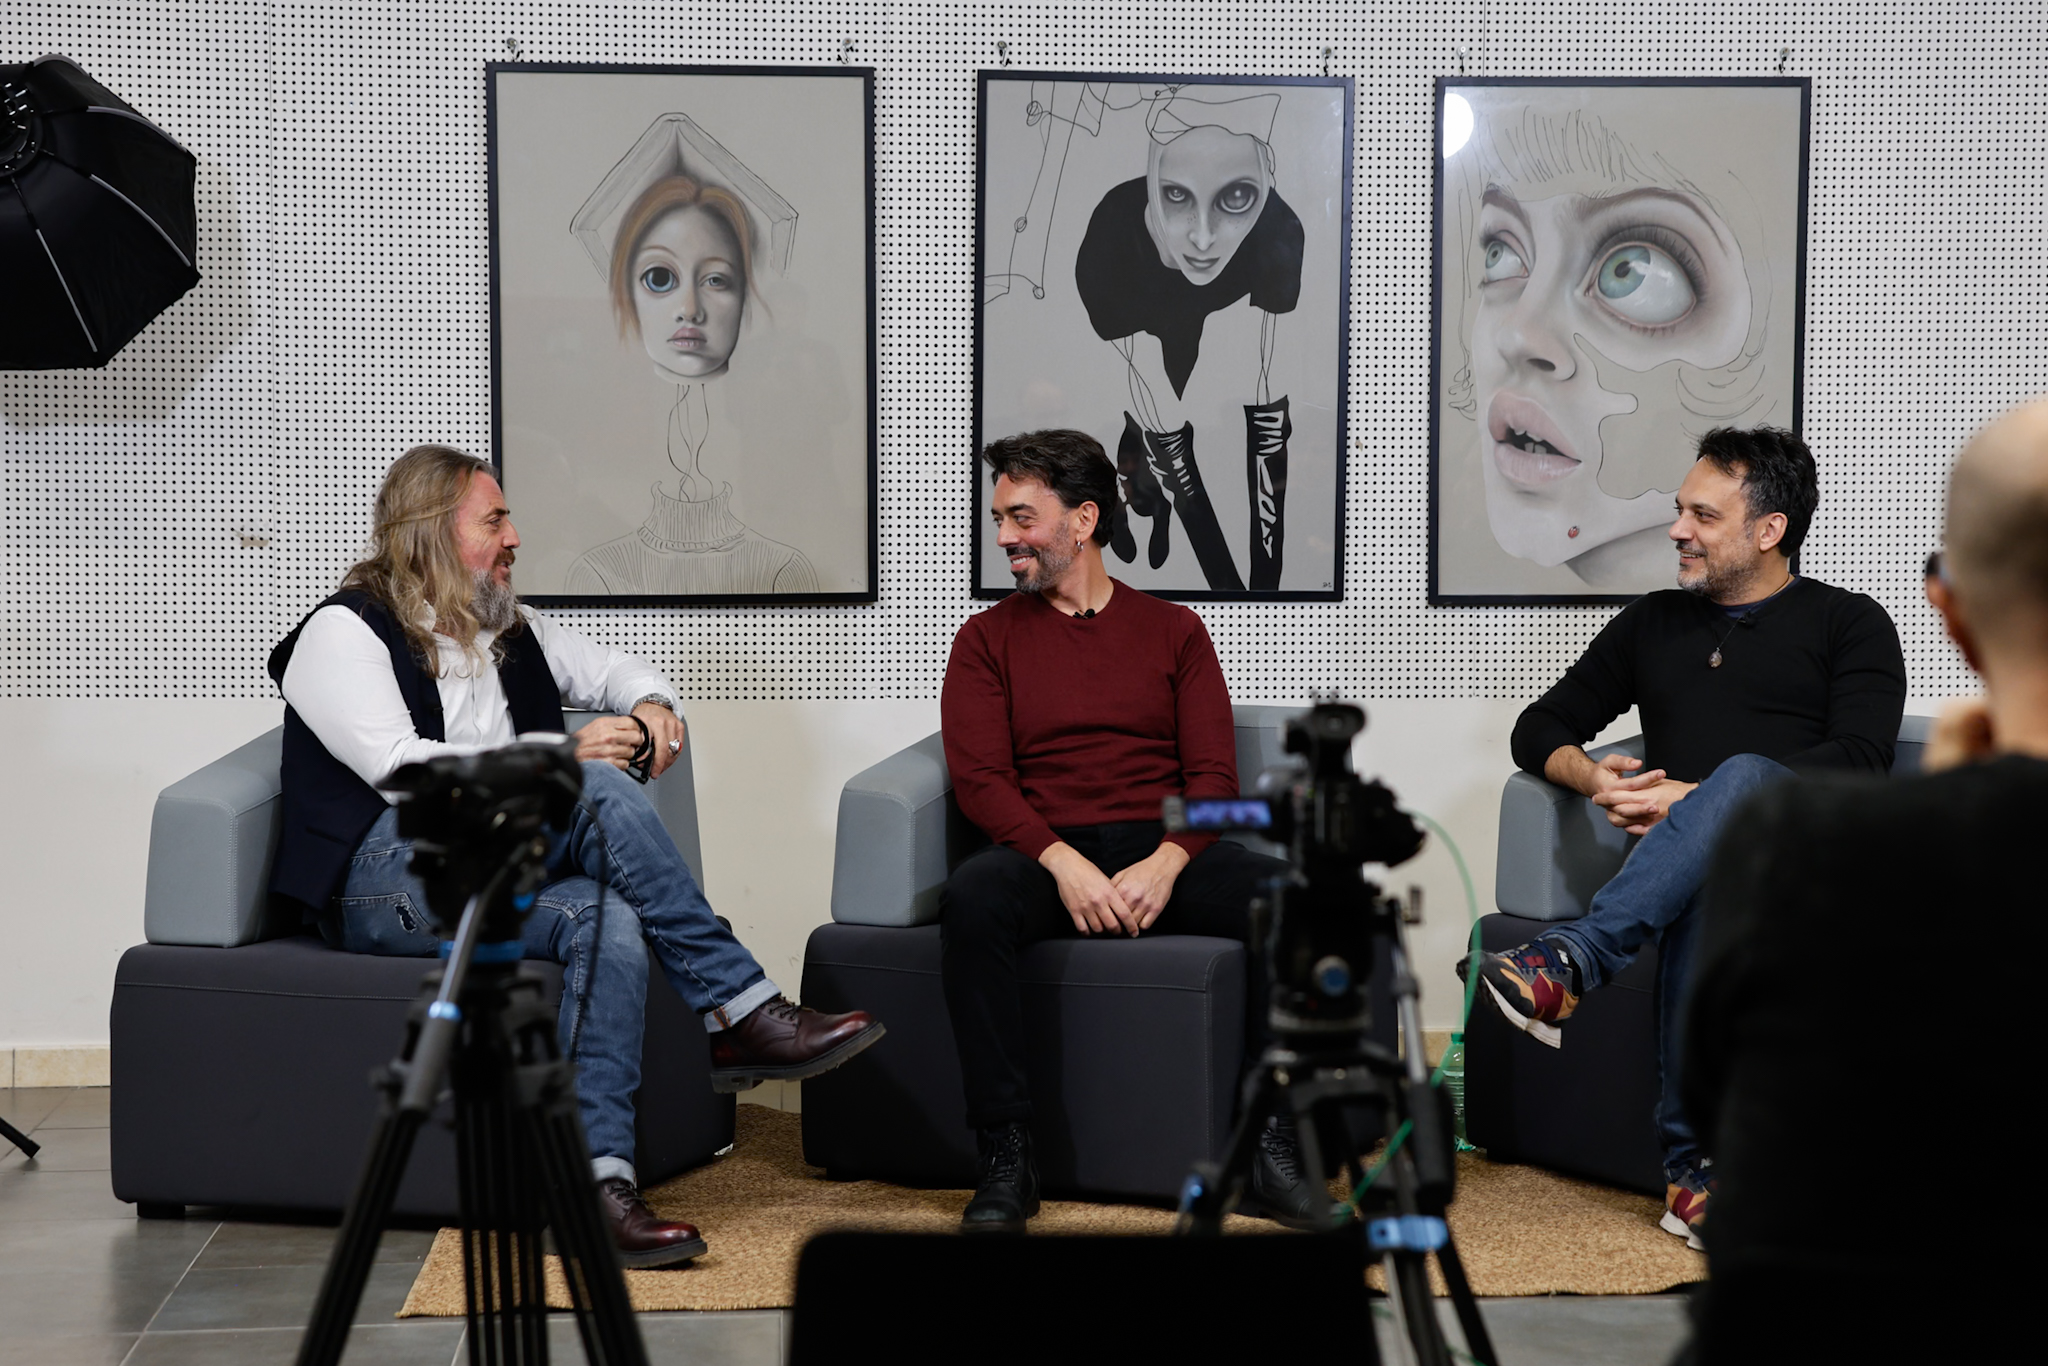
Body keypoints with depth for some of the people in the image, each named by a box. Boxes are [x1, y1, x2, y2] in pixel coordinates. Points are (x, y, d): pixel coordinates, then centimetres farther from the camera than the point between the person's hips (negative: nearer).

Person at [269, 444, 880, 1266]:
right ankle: (742, 1013, -28)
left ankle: (599, 1180, -41)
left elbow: (607, 668, 31)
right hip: (387, 881, -6)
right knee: (602, 790, -30)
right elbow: (400, 768, -14)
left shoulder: (509, 631, 23)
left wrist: (651, 708, 4)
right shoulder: (342, 634, 0)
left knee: (610, 924, -32)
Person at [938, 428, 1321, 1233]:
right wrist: (1065, 863, -18)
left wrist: (1165, 863, -15)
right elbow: (979, 778, 0)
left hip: (1163, 852, 1)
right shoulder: (988, 639, 13)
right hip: (1045, 855, -1)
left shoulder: (1172, 631, 15)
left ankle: (1272, 1150, -19)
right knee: (972, 899, -36)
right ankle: (1006, 1159, -29)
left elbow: (1213, 774, 6)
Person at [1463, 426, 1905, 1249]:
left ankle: (1567, 964, -49)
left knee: (1743, 775, -38)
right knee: (1703, 897, -38)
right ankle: (1696, 1163, -43)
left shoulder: (1849, 625, 11)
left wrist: (1701, 798, -16)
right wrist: (1597, 779, -2)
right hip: (1683, 867, 3)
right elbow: (1540, 729, 23)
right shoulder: (1652, 625, 25)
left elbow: (1858, 760, -6)